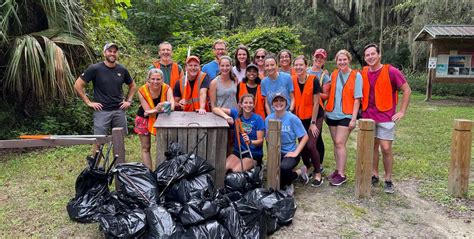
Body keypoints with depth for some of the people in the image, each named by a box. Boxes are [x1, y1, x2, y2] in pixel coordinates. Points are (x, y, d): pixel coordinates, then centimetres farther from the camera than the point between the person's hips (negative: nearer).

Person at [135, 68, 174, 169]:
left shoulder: (167, 89, -20)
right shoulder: (142, 91, -22)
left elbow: (172, 105, -34)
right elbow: (147, 111, -24)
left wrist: (167, 107, -58)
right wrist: (156, 109, -47)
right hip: (144, 119, 0)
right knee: (145, 148, 2)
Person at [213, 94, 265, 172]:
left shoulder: (258, 119, -7)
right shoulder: (236, 113, 1)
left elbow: (260, 141, -9)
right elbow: (215, 109, -2)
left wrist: (250, 142, -31)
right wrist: (226, 116, -21)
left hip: (253, 153, -3)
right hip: (237, 151, 3)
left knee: (236, 170, -26)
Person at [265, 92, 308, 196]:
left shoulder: (292, 118, -8)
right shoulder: (268, 119, 2)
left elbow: (305, 137, -4)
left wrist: (296, 152, -12)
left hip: (290, 153, -3)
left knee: (282, 168, -35)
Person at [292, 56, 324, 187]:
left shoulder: (314, 80, -16)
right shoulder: (293, 81, -4)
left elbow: (316, 103, -14)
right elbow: (293, 101, 2)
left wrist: (313, 123, -13)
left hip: (315, 117, -4)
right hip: (300, 117, 4)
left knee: (310, 145, -13)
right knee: (302, 145, 9)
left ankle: (318, 174, 5)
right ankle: (306, 165, 38)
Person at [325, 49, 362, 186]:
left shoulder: (356, 76, -6)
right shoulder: (333, 75, 7)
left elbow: (357, 99, -8)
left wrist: (353, 118, -13)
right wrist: (326, 110, 5)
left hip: (346, 115, -5)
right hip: (332, 114, 5)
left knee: (340, 143, -9)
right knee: (336, 143, 10)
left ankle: (341, 175, -2)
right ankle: (338, 170, 20)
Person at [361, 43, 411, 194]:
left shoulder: (391, 71, -9)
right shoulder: (364, 73, 4)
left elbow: (407, 90, -4)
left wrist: (402, 111, -7)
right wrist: (362, 108, 8)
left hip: (386, 117, -4)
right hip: (368, 116, 4)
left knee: (386, 148, -3)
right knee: (372, 146, 11)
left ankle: (388, 180, 10)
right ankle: (374, 176, 23)